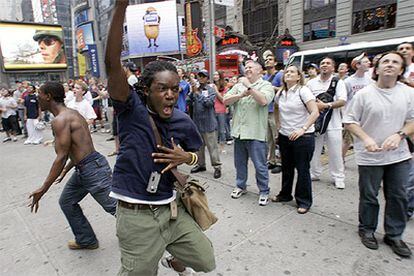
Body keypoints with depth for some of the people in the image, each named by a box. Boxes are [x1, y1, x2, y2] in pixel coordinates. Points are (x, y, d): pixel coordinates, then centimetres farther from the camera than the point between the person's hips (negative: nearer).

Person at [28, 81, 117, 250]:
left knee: (115, 207, 0)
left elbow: (61, 157, -20)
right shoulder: (72, 113, 14)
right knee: (66, 202, 22)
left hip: (93, 168, -10)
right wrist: (66, 170, 31)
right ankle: (86, 240, 35)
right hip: (83, 169, 10)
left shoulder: (60, 120, -16)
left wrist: (42, 190, -14)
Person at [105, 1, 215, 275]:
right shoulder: (131, 109, -12)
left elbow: (197, 154, 13)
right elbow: (113, 63, -27)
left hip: (173, 209, 4)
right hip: (136, 217, -4)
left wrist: (186, 157, -11)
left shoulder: (183, 121, -2)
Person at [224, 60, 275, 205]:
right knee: (239, 163, 18)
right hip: (238, 131, 5)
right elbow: (225, 100, 2)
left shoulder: (266, 85, -1)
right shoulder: (239, 85, 13)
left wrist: (249, 86, -14)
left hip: (255, 133, -5)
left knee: (260, 166, 3)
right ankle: (240, 186, 36)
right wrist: (241, 94, -12)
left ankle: (264, 192, 20)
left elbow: (263, 100, -20)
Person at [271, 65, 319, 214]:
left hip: (303, 137, -6)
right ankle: (285, 194, 34)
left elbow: (315, 112, -17)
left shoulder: (303, 91, -10)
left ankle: (304, 201, 18)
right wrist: (279, 125, 12)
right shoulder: (280, 94, 8)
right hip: (284, 136, 6)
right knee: (286, 168, 17)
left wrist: (303, 129, -24)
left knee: (302, 169, 3)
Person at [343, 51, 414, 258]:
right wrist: (366, 139, -17)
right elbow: (349, 121, -5)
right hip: (370, 156, -3)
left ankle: (394, 235, 31)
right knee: (369, 196, 10)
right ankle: (367, 230, 31)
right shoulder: (364, 94, -7)